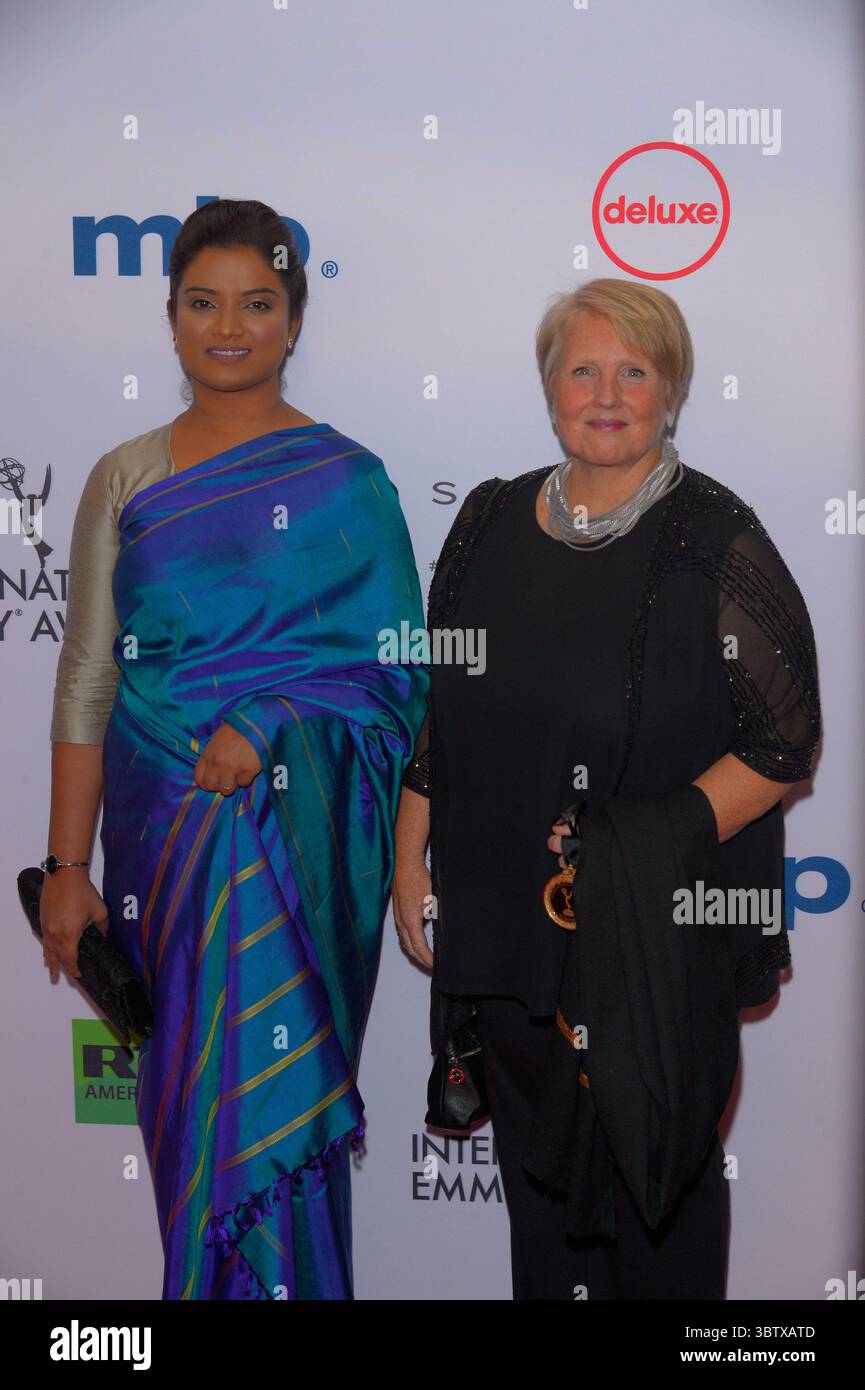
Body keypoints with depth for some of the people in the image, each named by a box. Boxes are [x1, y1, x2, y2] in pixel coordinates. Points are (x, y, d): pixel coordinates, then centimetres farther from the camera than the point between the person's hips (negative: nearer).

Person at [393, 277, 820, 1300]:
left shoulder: (716, 541, -10)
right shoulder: (489, 521, 4)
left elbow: (785, 741, -10)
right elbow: (433, 711, 10)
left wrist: (654, 843, -21)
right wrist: (410, 866, 7)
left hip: (658, 941, -4)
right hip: (505, 926, 4)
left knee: (654, 1168, 13)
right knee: (535, 1156, 20)